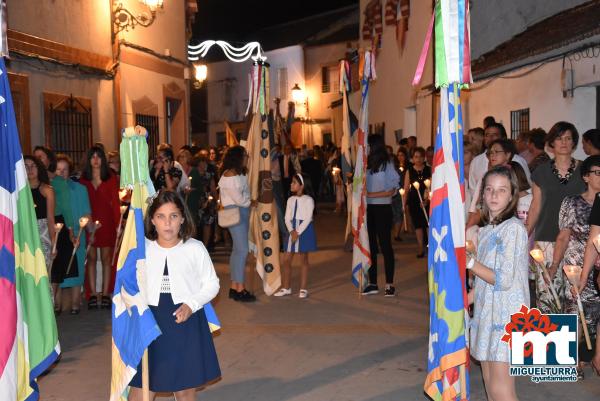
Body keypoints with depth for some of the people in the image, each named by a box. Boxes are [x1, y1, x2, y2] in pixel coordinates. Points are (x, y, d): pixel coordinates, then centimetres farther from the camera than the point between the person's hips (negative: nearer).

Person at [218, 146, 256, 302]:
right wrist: (250, 202, -1)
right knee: (242, 249, -10)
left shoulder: (240, 173, 16)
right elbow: (238, 198, -15)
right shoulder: (230, 175, -13)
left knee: (237, 250, 11)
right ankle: (239, 289, -6)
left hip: (242, 212, 10)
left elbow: (244, 193, 11)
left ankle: (234, 287, 16)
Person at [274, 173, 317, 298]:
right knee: (286, 259, 4)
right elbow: (287, 218, 5)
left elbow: (307, 218, -14)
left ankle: (303, 289, 9)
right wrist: (292, 231, -12)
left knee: (304, 259, 3)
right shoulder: (290, 200, 10)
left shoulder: (308, 200, -7)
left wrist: (298, 233, -18)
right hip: (293, 230, 5)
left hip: (305, 230, -5)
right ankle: (286, 288, 14)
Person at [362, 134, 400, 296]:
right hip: (368, 208, 6)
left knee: (385, 245, 0)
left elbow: (391, 190, -10)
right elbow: (363, 185, 10)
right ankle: (372, 283, 15)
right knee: (370, 245, 8)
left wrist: (370, 194, -15)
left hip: (382, 208, -5)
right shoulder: (368, 164, 8)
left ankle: (389, 284, 8)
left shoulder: (387, 164, -7)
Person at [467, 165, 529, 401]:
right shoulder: (486, 229, 12)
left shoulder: (513, 228, -13)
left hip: (507, 315, -8)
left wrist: (469, 261, -14)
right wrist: (467, 299, 11)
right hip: (486, 312, 8)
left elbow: (504, 280, -17)